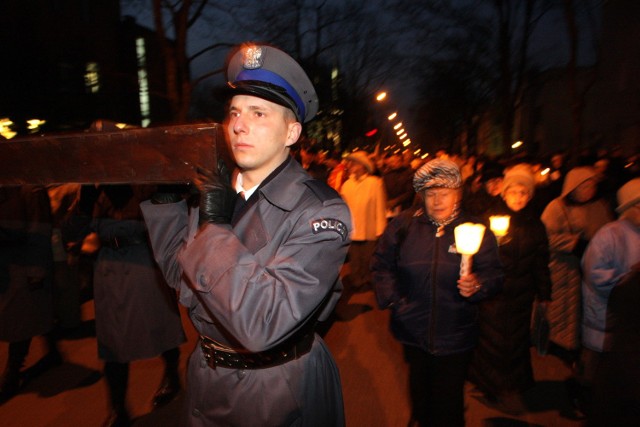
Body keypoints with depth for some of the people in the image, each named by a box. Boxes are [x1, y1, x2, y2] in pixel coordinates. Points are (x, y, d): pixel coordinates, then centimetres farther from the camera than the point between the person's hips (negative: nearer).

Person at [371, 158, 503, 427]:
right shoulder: (404, 225, -4)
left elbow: (494, 274, -7)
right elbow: (381, 264, 3)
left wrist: (478, 285, -28)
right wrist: (392, 299, -6)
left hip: (455, 335, -2)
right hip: (413, 330, 2)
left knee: (449, 396, 9)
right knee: (419, 386, 23)